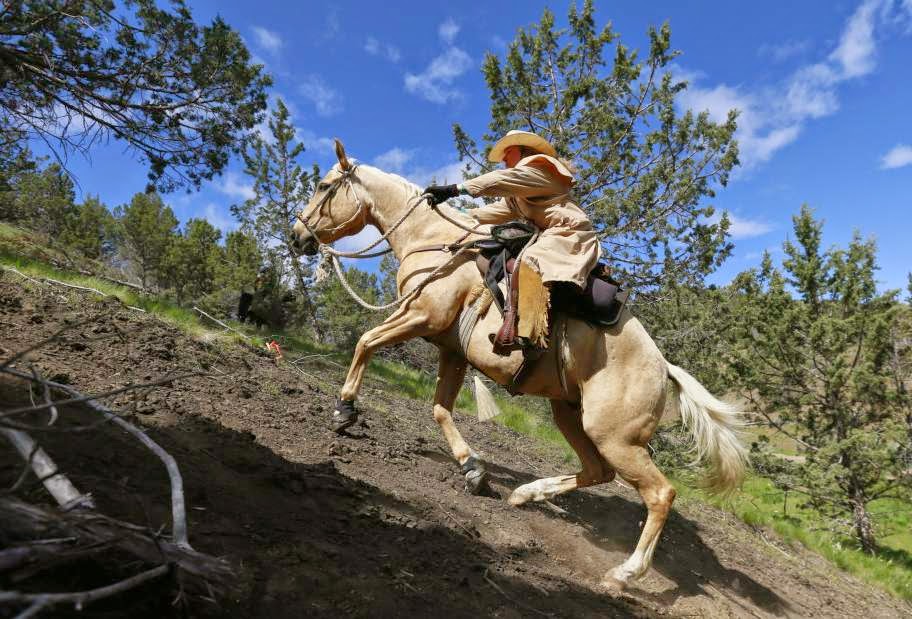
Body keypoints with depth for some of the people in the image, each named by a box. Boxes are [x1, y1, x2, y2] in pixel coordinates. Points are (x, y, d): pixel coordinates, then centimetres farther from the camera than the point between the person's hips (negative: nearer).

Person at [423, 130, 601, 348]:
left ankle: (529, 336, -49)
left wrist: (454, 189, -23)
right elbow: (497, 211, 19)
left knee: (530, 262, -34)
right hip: (550, 237, 10)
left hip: (570, 233, -10)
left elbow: (502, 180, -16)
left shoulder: (538, 168, -1)